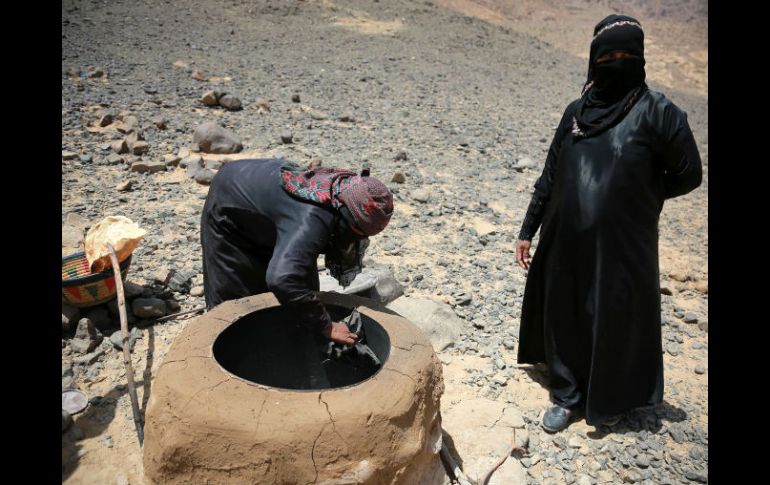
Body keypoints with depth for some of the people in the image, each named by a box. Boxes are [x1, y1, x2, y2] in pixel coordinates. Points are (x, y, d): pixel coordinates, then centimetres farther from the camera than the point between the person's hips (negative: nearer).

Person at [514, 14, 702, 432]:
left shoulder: (658, 111, -8)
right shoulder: (576, 111, 5)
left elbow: (688, 175, -2)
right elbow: (549, 177, 9)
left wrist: (635, 197, 6)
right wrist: (528, 230, 9)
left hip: (622, 245, -4)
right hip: (565, 242, 4)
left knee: (617, 323, 11)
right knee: (562, 317, 13)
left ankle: (613, 399, 37)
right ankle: (567, 395, 34)